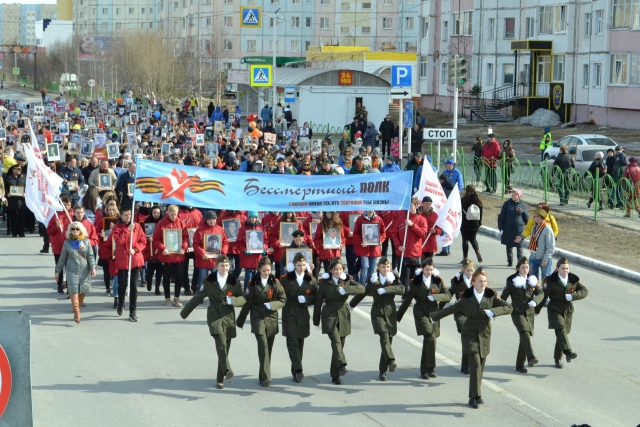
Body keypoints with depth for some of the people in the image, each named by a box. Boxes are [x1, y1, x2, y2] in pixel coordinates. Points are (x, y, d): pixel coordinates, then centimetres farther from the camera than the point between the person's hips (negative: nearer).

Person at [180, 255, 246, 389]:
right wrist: (184, 312, 13)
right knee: (221, 344, -23)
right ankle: (227, 371, -38)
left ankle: (220, 378, 15)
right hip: (214, 316, -2)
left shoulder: (234, 282, 4)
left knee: (225, 348, 5)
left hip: (229, 317, 2)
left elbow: (243, 299, 0)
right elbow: (197, 298, 9)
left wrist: (232, 300, -21)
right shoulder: (209, 281, 2)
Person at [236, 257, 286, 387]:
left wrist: (272, 305, -15)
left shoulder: (275, 282, 3)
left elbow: (283, 300, 4)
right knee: (263, 345, -15)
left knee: (268, 347, 7)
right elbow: (247, 303, 3)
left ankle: (263, 375, 21)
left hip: (271, 318, 2)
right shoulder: (253, 283, -1)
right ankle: (265, 377, -19)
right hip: (258, 318, -2)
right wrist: (240, 320, 7)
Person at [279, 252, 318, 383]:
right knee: (293, 342, -12)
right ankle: (298, 370, -18)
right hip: (289, 314, -3)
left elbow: (316, 297, 3)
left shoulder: (311, 280, 4)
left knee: (300, 342, 8)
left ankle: (295, 370, 19)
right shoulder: (286, 279, -2)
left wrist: (305, 299, -11)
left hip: (303, 314, 3)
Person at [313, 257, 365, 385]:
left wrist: (344, 290, -22)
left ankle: (335, 374, 13)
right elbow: (318, 301, 3)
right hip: (329, 315, -3)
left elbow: (361, 288, -10)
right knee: (336, 341, -23)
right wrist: (316, 320, 6)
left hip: (343, 315, 3)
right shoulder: (324, 282, -1)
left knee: (340, 344, 5)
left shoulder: (347, 281, 5)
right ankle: (342, 365, -40)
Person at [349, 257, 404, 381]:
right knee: (384, 336, -22)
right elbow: (362, 292, 15)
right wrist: (351, 305, 23)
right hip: (377, 312, -1)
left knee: (388, 340, 2)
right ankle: (391, 361, -38)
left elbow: (402, 289, -16)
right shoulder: (372, 280, 4)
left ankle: (383, 371, 10)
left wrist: (385, 290, -23)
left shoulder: (394, 279, 3)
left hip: (390, 312, 1)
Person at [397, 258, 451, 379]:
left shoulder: (438, 280, 3)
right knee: (430, 338, -20)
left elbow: (448, 296, -3)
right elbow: (408, 299, 5)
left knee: (427, 341, 6)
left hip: (434, 313, 3)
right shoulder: (416, 281, -1)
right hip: (421, 313, -3)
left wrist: (435, 297, -20)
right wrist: (398, 315, 9)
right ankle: (431, 368, -17)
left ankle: (424, 370, 17)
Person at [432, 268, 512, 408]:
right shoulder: (466, 298, -2)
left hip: (484, 335, 2)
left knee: (480, 367, 6)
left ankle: (473, 397, 16)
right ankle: (476, 396, -13)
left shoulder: (491, 296, -1)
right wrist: (434, 318, 18)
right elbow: (451, 309, 10)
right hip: (470, 335, -2)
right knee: (475, 365, -13)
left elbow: (509, 308, -8)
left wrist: (493, 311, -24)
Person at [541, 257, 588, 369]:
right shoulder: (551, 280, -9)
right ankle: (568, 351, -38)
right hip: (555, 309, -3)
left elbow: (584, 291, -6)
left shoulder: (573, 279, 0)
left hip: (568, 310, 3)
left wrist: (571, 296, -21)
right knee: (560, 329, -23)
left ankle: (558, 358, 18)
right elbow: (543, 295, -3)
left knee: (563, 333, 6)